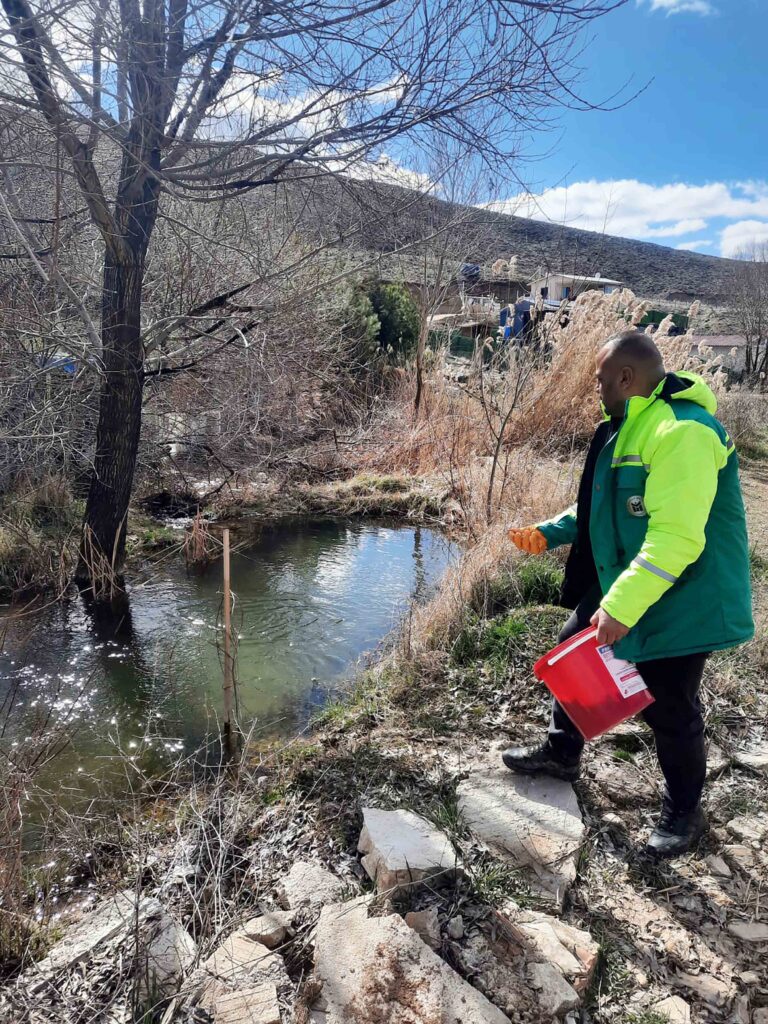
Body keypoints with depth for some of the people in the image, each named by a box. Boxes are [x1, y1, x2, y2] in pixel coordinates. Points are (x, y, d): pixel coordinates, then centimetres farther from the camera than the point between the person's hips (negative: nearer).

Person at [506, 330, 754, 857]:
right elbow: (602, 505, 17)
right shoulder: (628, 427, 7)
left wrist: (622, 608, -35)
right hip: (616, 586, 10)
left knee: (670, 706, 5)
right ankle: (562, 752, 41)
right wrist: (550, 532, 7)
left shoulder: (682, 433, -27)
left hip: (679, 600, -10)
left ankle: (684, 812, 32)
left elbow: (675, 538, -33)